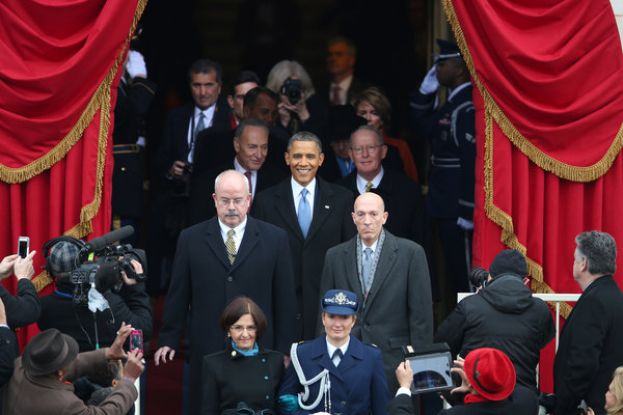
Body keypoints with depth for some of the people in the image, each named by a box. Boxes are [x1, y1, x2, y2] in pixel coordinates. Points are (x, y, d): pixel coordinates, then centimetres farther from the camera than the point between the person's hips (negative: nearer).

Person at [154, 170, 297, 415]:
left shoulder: (275, 239, 4)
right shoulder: (191, 239, 5)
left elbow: (285, 300, 5)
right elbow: (178, 296, 8)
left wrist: (284, 350, 3)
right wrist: (169, 341, 6)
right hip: (207, 350, 0)